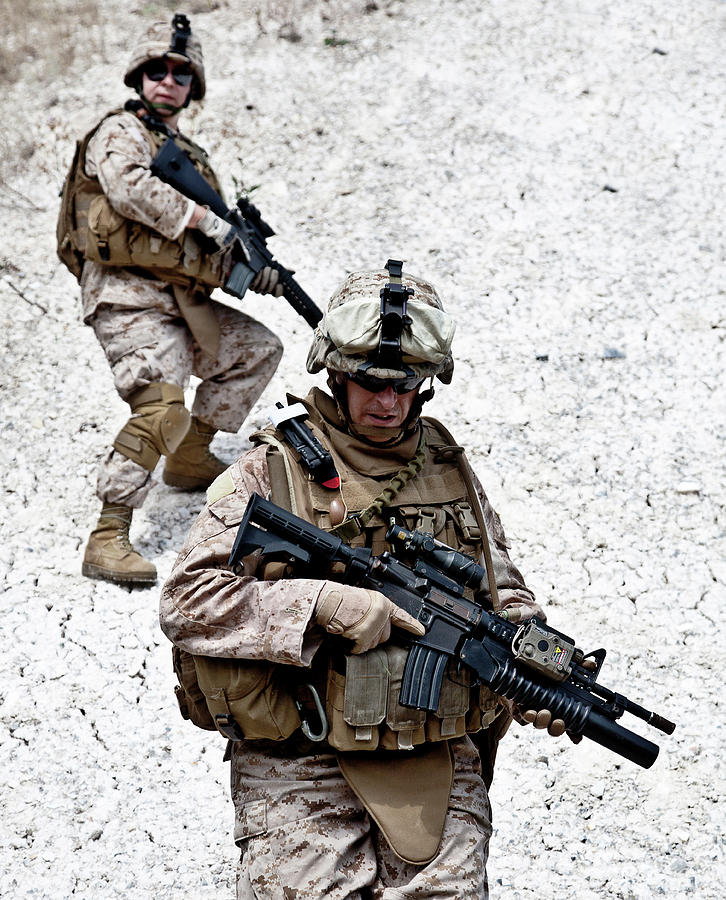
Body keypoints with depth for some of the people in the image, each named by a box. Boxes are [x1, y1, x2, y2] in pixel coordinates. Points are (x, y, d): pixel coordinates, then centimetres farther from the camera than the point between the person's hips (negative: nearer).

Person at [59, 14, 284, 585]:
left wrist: (253, 269, -3)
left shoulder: (192, 157, 21)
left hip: (183, 300, 9)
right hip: (128, 300, -9)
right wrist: (204, 219, -19)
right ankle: (108, 539, -25)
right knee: (163, 408, -26)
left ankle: (191, 458, 27)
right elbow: (130, 188, -24)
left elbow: (214, 252, 18)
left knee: (258, 350, 20)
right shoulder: (120, 133, -1)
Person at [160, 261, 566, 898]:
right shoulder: (272, 473, -2)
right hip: (301, 768, -3)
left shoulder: (449, 469, 12)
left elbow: (504, 595, 22)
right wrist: (322, 603, -19)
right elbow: (186, 602, -10)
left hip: (438, 763, 3)